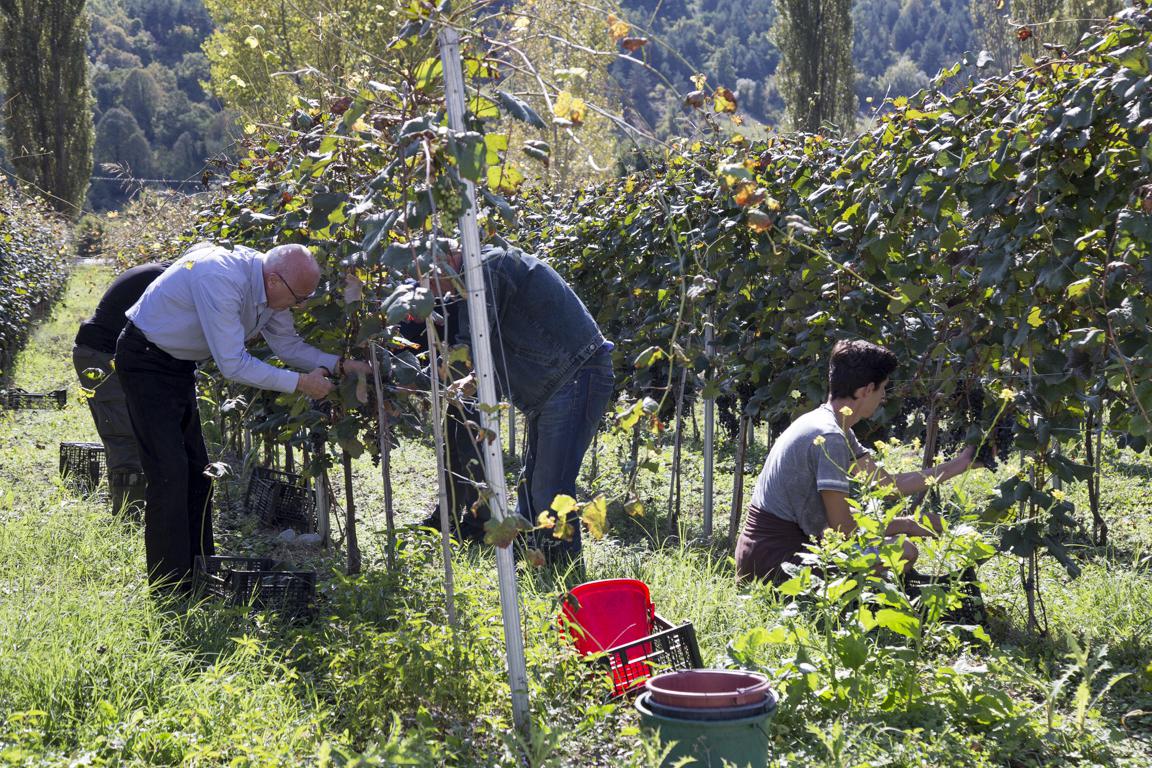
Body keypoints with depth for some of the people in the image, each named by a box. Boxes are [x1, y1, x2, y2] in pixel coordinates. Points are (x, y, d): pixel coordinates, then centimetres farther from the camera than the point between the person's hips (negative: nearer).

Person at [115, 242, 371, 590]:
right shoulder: (221, 279, -33)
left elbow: (288, 345, 4)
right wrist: (300, 383, -26)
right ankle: (169, 588, -9)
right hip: (146, 361, -10)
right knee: (169, 471, -14)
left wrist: (340, 365, -10)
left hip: (179, 363, 10)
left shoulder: (269, 287, -5)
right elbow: (233, 364, -32)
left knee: (196, 469, 12)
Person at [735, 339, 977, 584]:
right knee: (903, 551, -15)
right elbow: (843, 528, -19)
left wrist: (959, 465, 22)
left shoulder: (831, 426, 13)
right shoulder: (830, 438, -18)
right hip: (774, 561, -10)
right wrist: (909, 525, -6)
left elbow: (890, 484, 17)